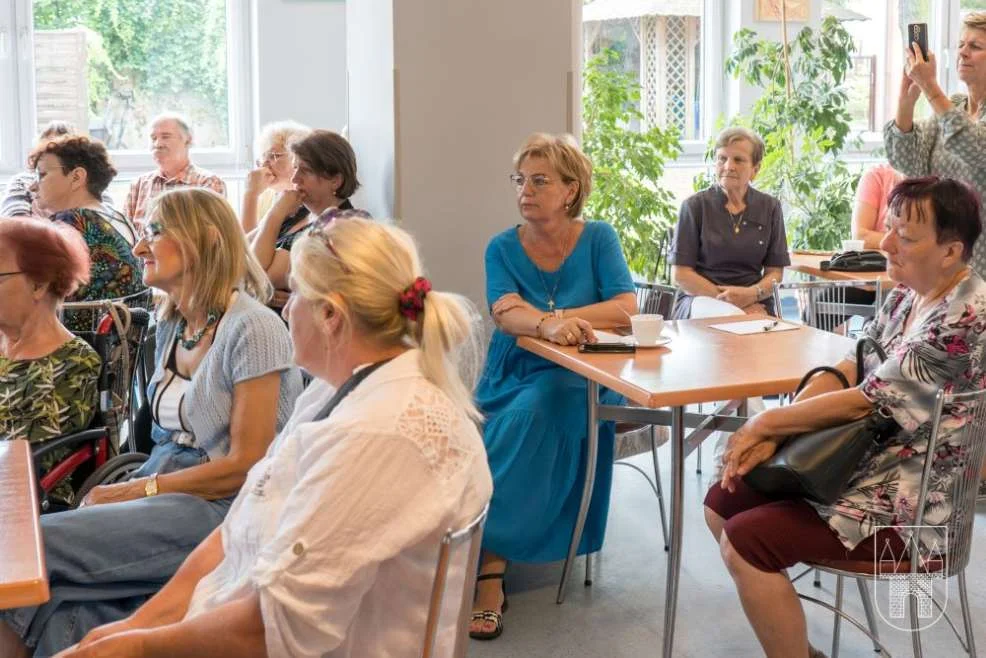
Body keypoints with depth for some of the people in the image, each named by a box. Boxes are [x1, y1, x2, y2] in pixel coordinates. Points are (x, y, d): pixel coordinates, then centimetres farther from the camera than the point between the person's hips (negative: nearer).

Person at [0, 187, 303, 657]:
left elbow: (245, 466, -14)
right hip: (167, 489, 7)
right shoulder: (170, 326, 13)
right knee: (70, 607, -22)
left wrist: (137, 491, -10)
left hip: (220, 507, -7)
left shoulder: (252, 328, -13)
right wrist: (124, 491, 0)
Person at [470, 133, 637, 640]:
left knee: (529, 415, -32)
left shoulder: (598, 238, 2)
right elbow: (506, 313, -15)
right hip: (511, 376, 2)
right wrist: (548, 324, -37)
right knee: (519, 422, -29)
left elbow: (626, 308, -12)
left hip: (576, 379, -2)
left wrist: (554, 318, -22)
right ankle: (489, 574, -22)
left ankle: (485, 561, -27)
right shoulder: (503, 248, 4)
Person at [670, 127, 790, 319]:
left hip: (755, 306, 2)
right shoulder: (695, 205, 1)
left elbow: (775, 273, 9)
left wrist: (752, 294, -14)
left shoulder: (770, 207, 10)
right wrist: (729, 301, -13)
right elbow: (680, 274, -3)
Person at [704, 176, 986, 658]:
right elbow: (846, 370, 4)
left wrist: (766, 423, -11)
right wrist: (771, 435, -11)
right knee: (722, 503, 7)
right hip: (863, 460, 10)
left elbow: (868, 401, -22)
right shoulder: (908, 295, 5)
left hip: (912, 499, -10)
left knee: (745, 541, -20)